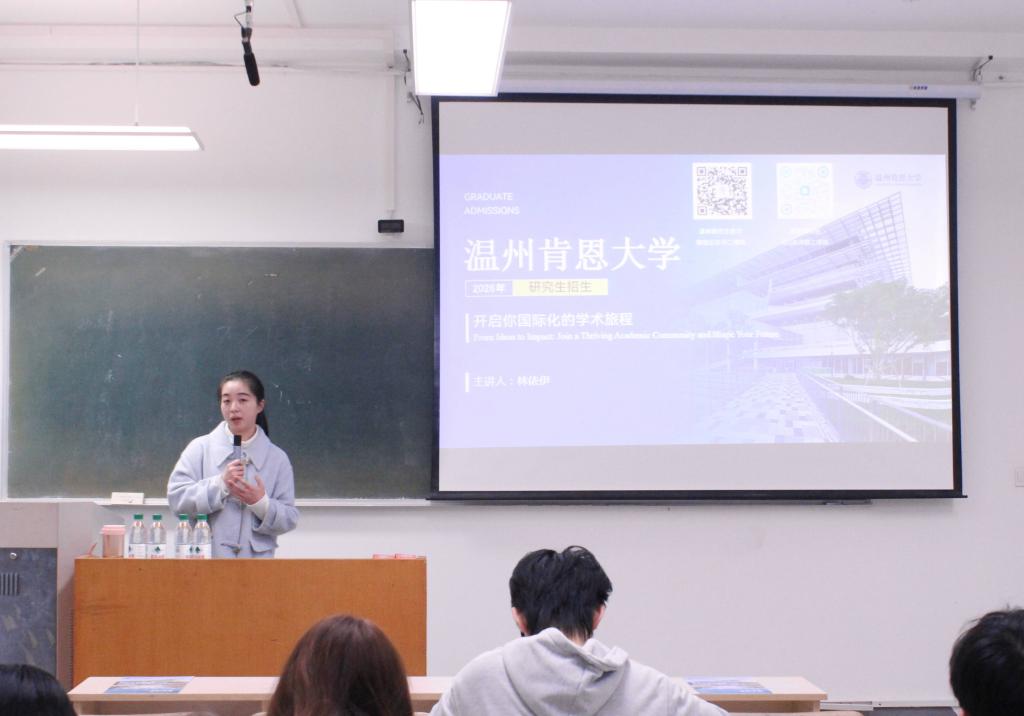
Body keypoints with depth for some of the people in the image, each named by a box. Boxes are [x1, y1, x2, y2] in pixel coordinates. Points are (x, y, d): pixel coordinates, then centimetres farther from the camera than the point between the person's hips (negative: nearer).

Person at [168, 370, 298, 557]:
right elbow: (176, 497, -4)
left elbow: (289, 519, 5)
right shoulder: (200, 448, 4)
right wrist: (220, 484, -15)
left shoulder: (277, 458, 7)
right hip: (205, 561, -1)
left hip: (256, 560, 1)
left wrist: (261, 503, -14)